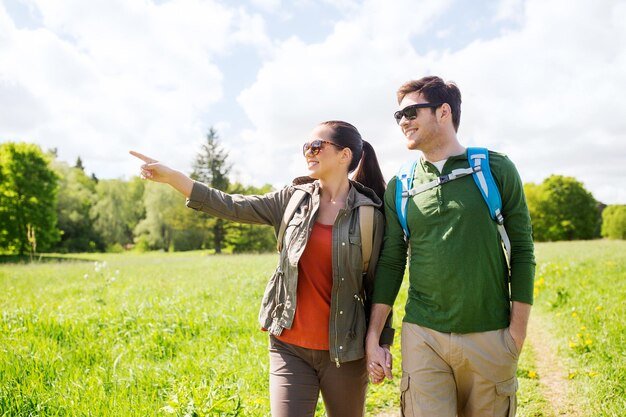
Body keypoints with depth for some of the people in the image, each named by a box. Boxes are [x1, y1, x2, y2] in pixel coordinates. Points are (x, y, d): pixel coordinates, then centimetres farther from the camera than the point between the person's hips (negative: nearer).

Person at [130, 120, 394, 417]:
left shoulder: (370, 213, -4)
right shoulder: (293, 199, 2)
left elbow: (379, 283, 0)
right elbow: (233, 207, -6)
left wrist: (383, 342, -3)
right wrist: (171, 176, -15)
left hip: (344, 351, -1)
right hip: (289, 347, 1)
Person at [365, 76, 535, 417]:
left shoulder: (497, 169, -1)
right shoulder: (399, 186, 4)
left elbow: (522, 250, 0)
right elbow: (391, 262, 5)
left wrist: (518, 330, -4)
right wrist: (372, 336, 1)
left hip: (490, 337, -1)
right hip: (423, 337, 1)